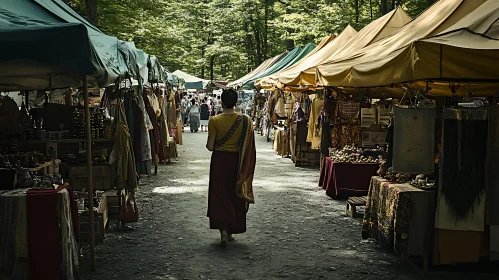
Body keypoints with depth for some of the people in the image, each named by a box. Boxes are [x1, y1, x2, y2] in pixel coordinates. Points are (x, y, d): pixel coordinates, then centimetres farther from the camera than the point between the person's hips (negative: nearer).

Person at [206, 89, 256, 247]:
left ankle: (223, 231, -8)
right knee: (235, 196, 15)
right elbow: (249, 147, -5)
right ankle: (231, 231, 24)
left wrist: (208, 145, 12)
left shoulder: (214, 121, -12)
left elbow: (210, 147, -11)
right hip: (238, 162, 2)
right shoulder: (246, 121, -7)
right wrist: (245, 170, 8)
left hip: (220, 161, -2)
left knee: (220, 196, 7)